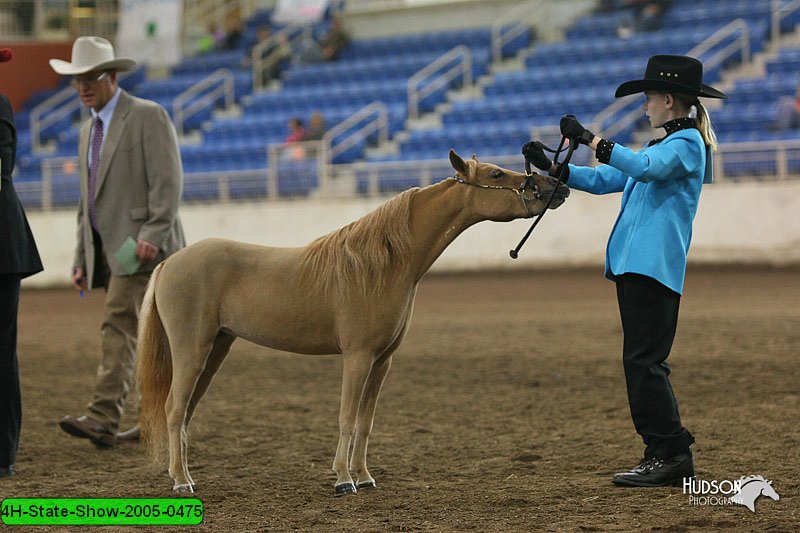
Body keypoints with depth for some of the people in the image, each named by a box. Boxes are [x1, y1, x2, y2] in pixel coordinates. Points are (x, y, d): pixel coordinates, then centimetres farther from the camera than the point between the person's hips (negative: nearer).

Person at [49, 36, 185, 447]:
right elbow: (87, 201, 23)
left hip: (141, 246, -8)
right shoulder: (88, 130, 20)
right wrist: (81, 258, 18)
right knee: (152, 336, 10)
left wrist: (153, 235, -23)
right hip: (107, 250, 8)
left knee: (118, 324, -18)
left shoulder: (148, 116, -5)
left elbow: (168, 182, -13)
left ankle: (103, 418, -25)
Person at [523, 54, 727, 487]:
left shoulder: (687, 142, -6)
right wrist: (551, 167, 16)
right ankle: (665, 453, 12)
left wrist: (589, 139, -24)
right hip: (631, 264, 10)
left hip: (655, 267, -10)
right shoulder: (660, 146, 24)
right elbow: (603, 179, 26)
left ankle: (671, 453, -10)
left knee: (643, 360, -12)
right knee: (643, 363, 9)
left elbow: (645, 168, -25)